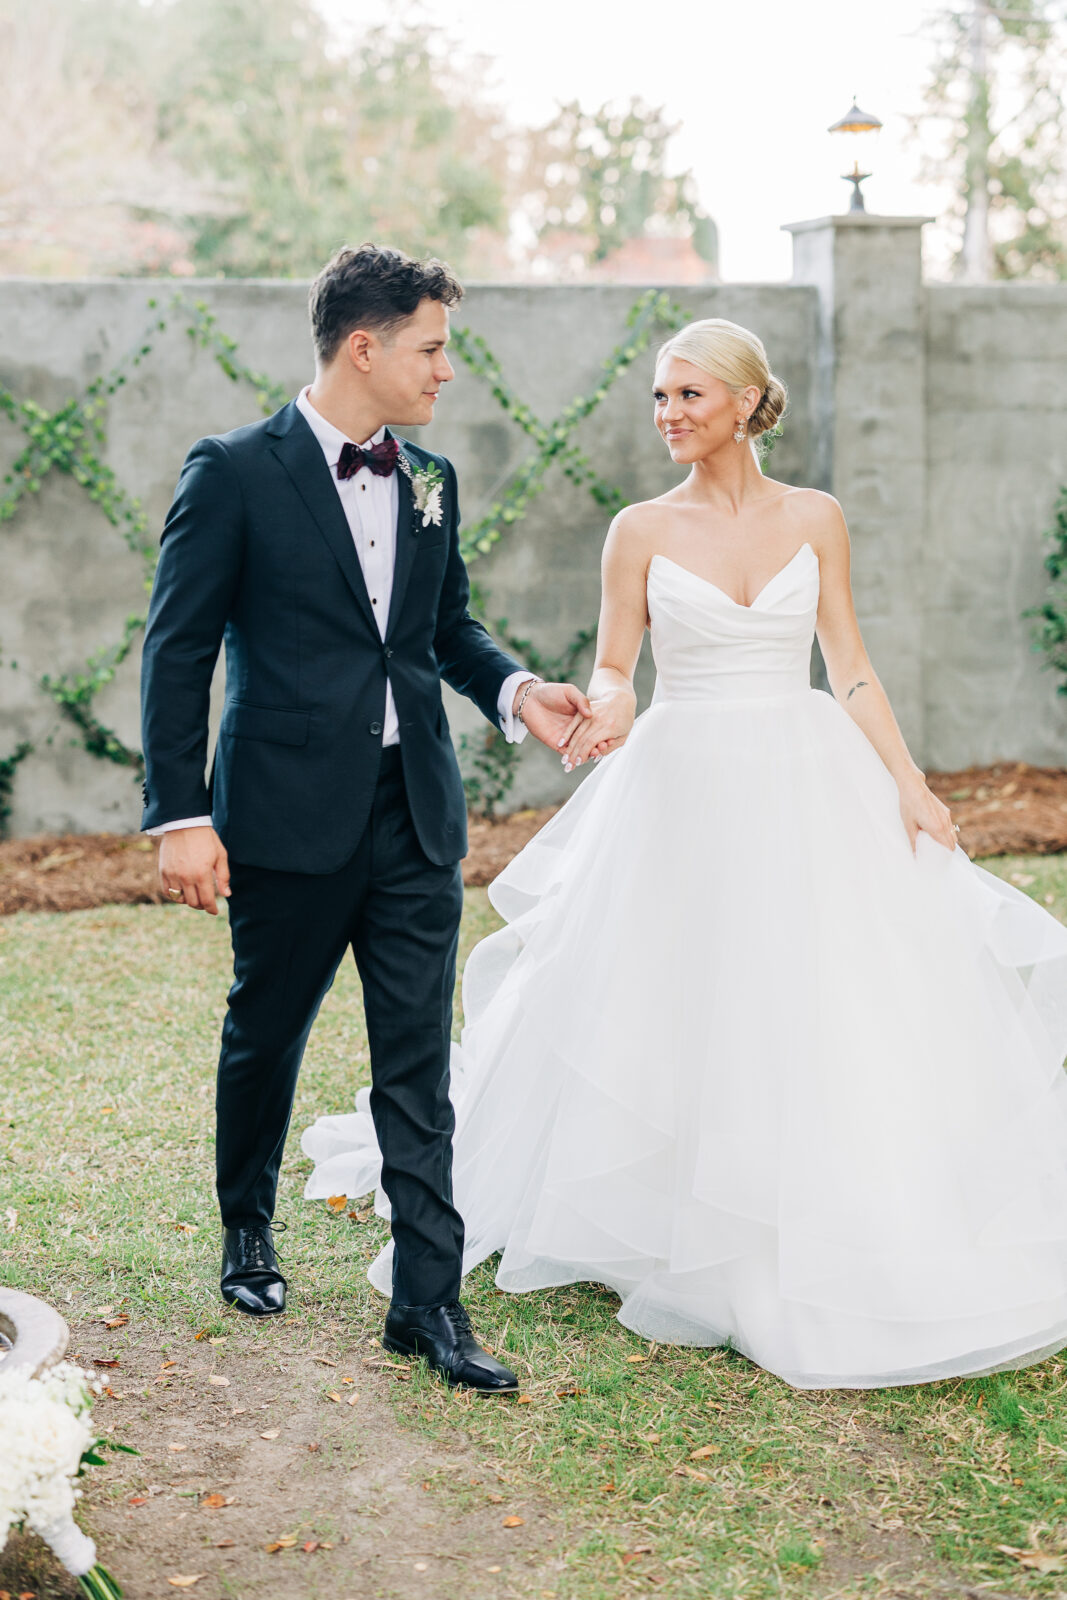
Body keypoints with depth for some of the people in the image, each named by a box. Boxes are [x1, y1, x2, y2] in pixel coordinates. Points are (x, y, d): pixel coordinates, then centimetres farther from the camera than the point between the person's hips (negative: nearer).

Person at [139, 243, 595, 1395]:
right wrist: (179, 814, -13)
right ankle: (247, 1232, 39)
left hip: (415, 816, 4)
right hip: (289, 815, -4)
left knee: (418, 1068, 2)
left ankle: (428, 1302, 7)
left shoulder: (429, 480, 10)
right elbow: (178, 651, -7)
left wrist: (514, 691, 0)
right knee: (265, 1039, 14)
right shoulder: (235, 473, -7)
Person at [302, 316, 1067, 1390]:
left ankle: (842, 1256, 19)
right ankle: (690, 1242, 22)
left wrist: (908, 781, 0)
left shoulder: (814, 519, 4)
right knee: (679, 1013, 3)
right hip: (685, 789, -1)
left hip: (809, 784, 1)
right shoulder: (641, 530, 1)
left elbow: (849, 668, 6)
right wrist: (607, 709, -22)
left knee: (831, 1017, 3)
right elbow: (613, 667, 0)